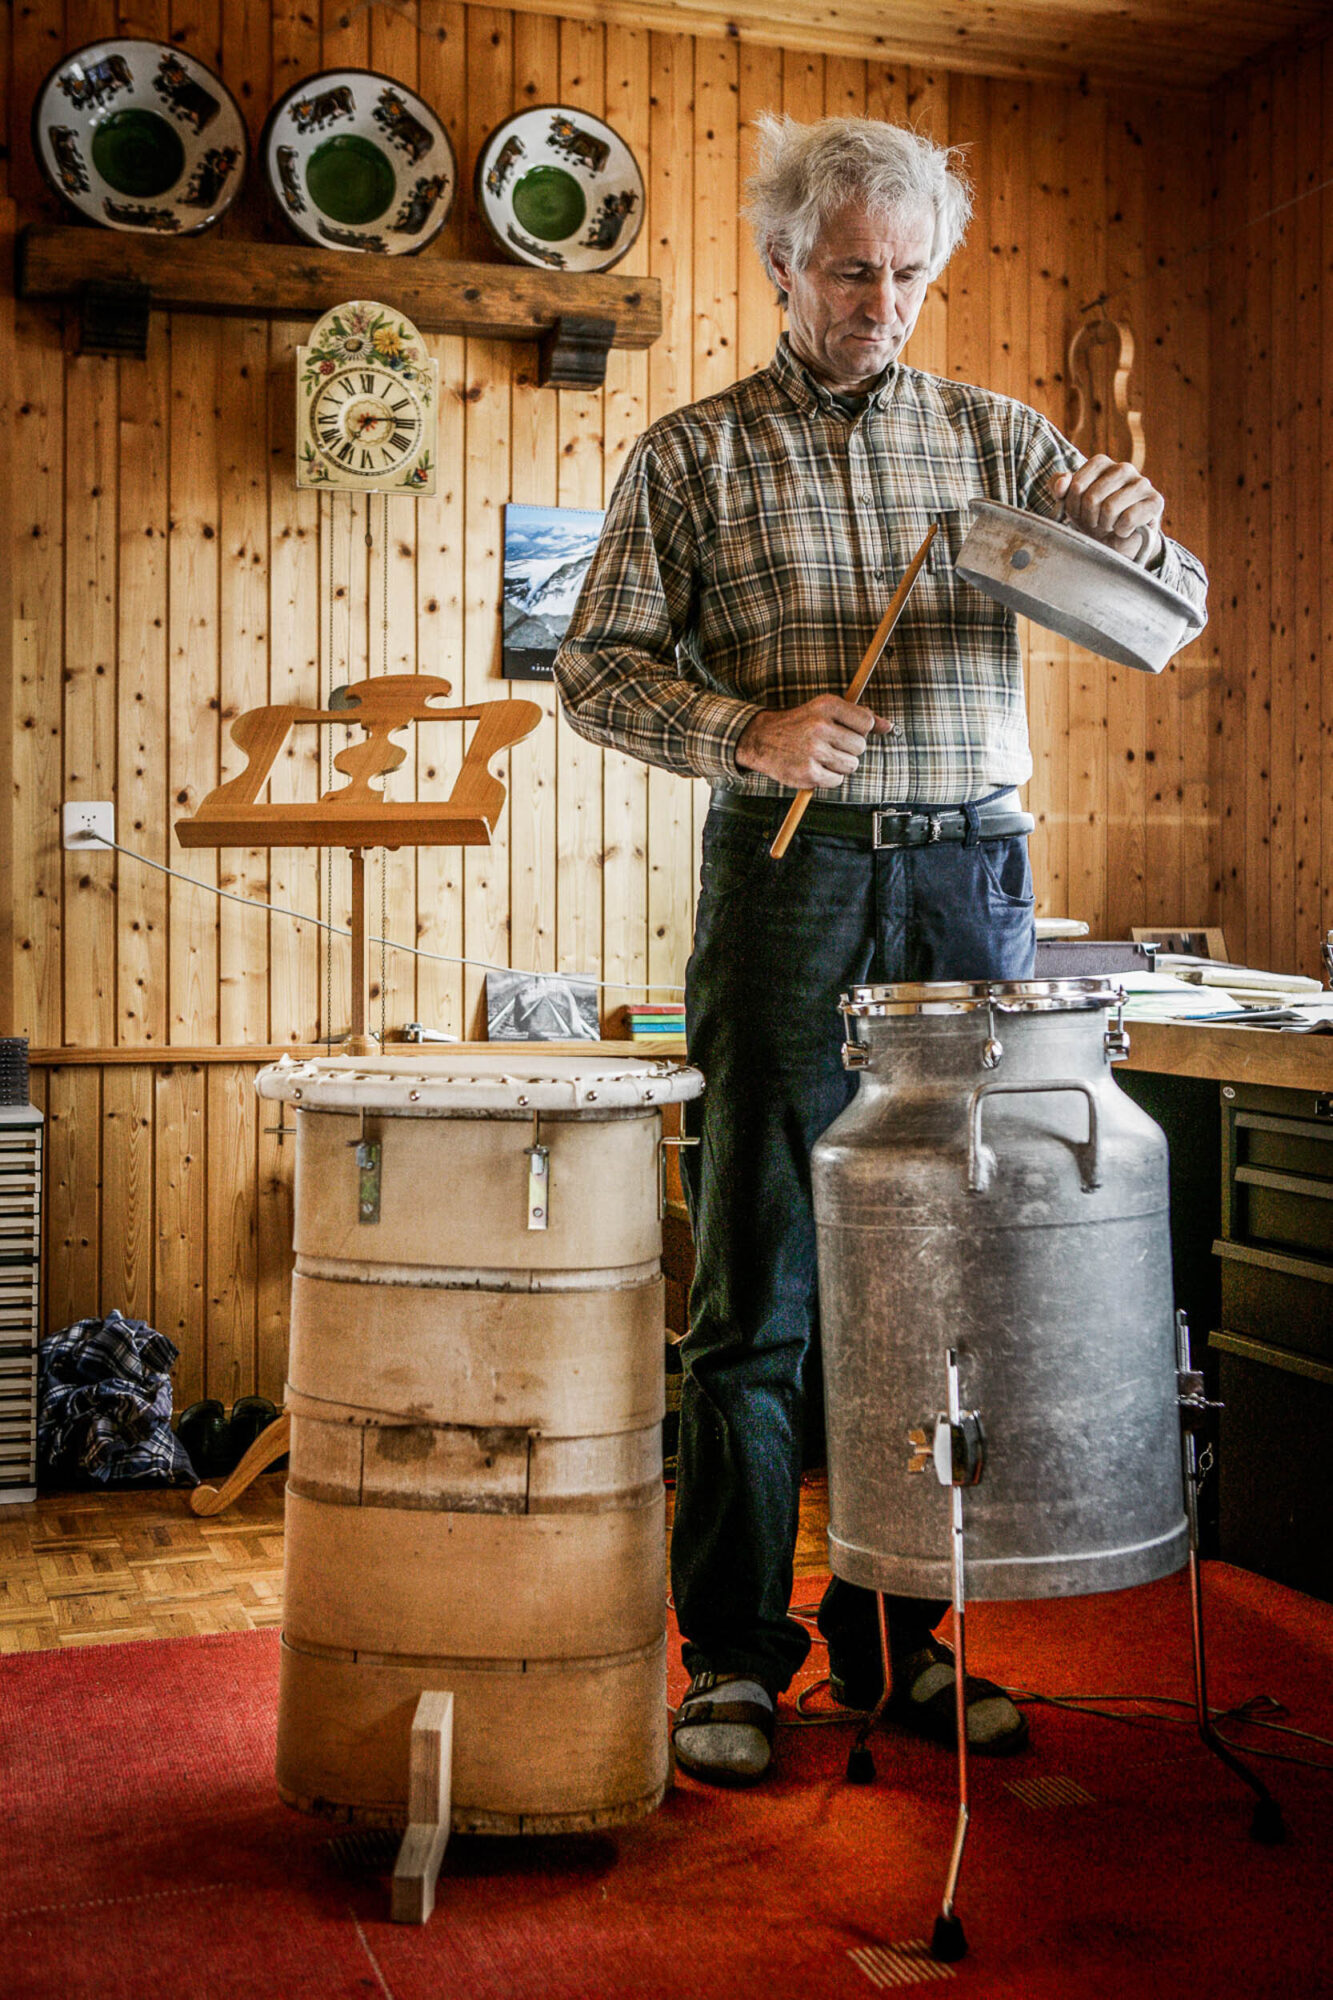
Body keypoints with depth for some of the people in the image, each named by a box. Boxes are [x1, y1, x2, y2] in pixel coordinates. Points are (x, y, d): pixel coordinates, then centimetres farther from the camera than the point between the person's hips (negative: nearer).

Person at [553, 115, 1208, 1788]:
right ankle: (733, 1653, 12)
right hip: (790, 879, -2)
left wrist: (1133, 533, -13)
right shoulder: (695, 454, 7)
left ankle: (899, 1636, 20)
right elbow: (597, 666, 2)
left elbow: (1170, 611, 10)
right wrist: (747, 733, -15)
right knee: (761, 1282, -1)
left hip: (972, 879, 3)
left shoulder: (996, 437, 13)